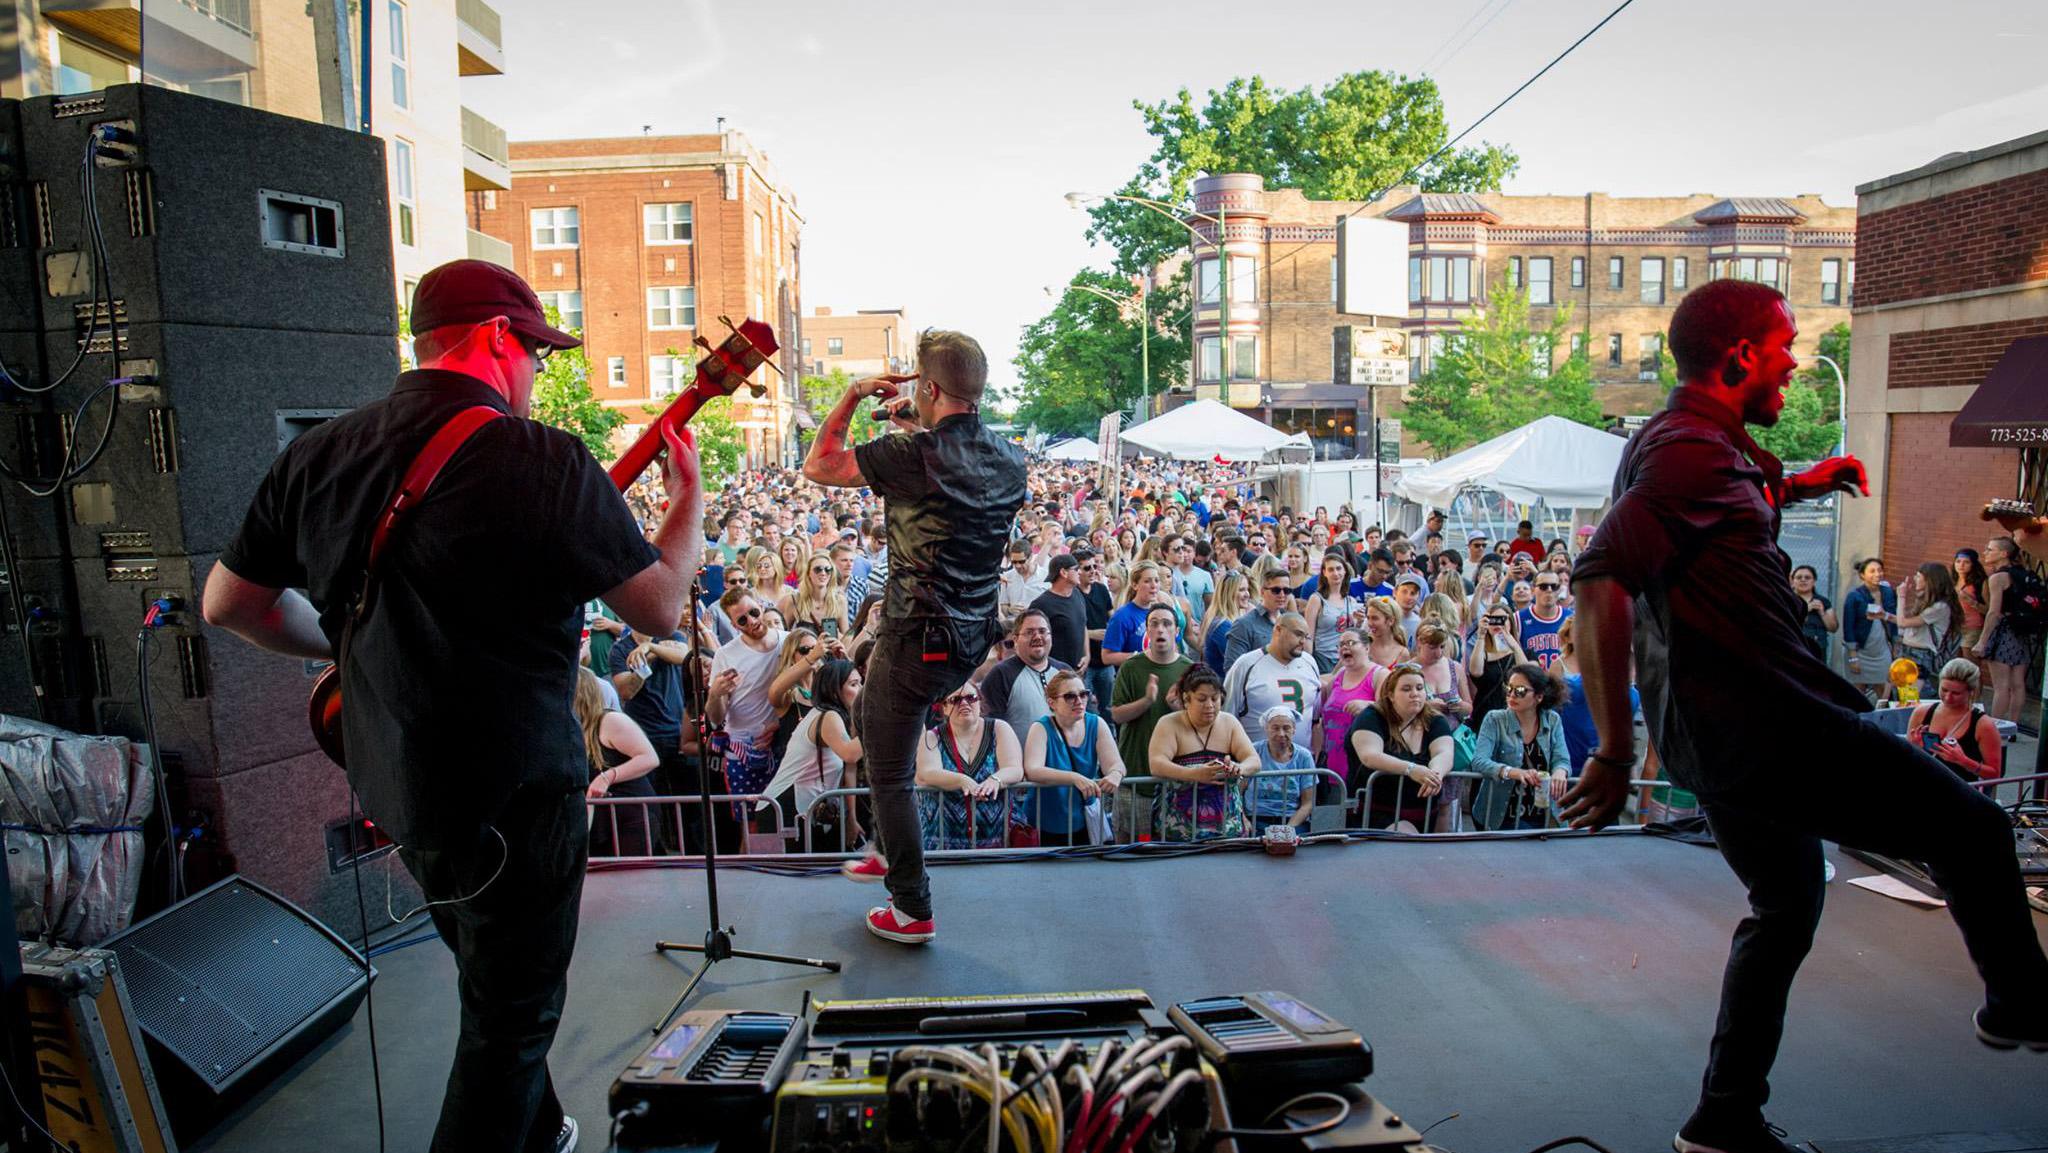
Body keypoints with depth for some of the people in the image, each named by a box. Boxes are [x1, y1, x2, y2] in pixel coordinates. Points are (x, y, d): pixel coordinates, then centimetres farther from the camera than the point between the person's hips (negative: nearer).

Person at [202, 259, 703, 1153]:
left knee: (495, 986, 27)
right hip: (514, 795, -7)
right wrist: (689, 499, 2)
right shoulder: (542, 460, -20)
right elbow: (659, 608, -13)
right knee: (513, 1017, 12)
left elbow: (228, 604, 9)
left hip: (393, 784, 8)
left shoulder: (317, 454, 1)